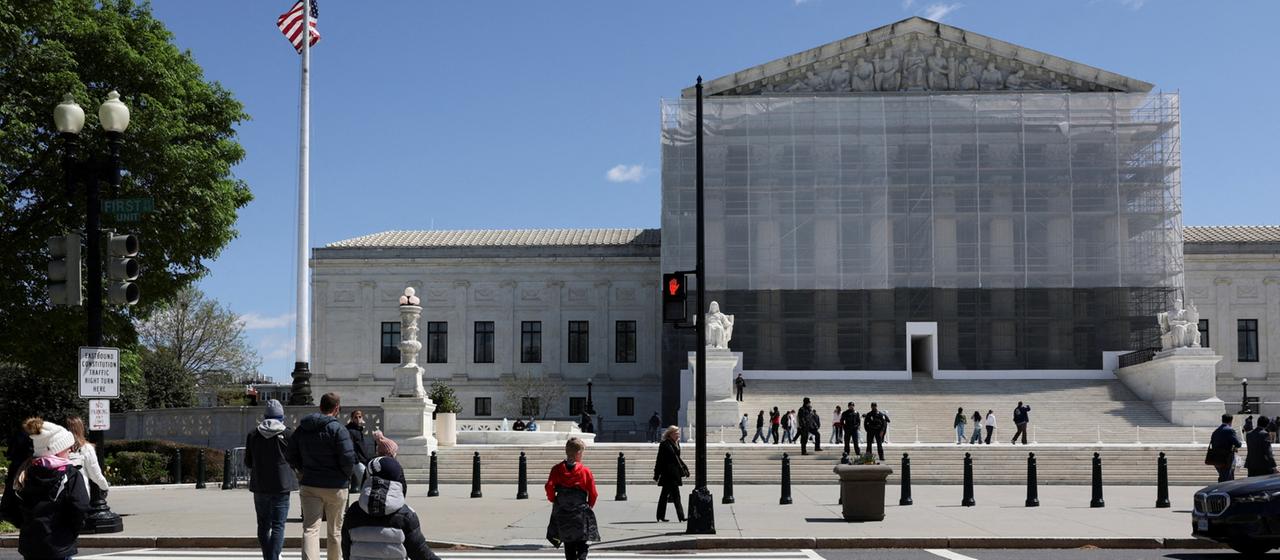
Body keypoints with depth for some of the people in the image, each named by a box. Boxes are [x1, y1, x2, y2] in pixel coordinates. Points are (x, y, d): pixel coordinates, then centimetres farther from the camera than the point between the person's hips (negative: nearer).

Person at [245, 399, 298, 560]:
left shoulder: (253, 435, 1)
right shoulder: (288, 434, -9)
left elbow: (248, 462, 7)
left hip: (259, 486, 3)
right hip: (281, 486, -3)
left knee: (263, 525, 16)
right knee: (278, 526, -1)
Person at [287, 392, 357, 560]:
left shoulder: (302, 428, 6)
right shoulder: (337, 429, -13)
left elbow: (290, 456, 11)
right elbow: (348, 458, -18)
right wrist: (348, 475, 1)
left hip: (309, 485, 4)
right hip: (335, 486, -3)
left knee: (310, 529, -3)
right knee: (335, 531, 12)